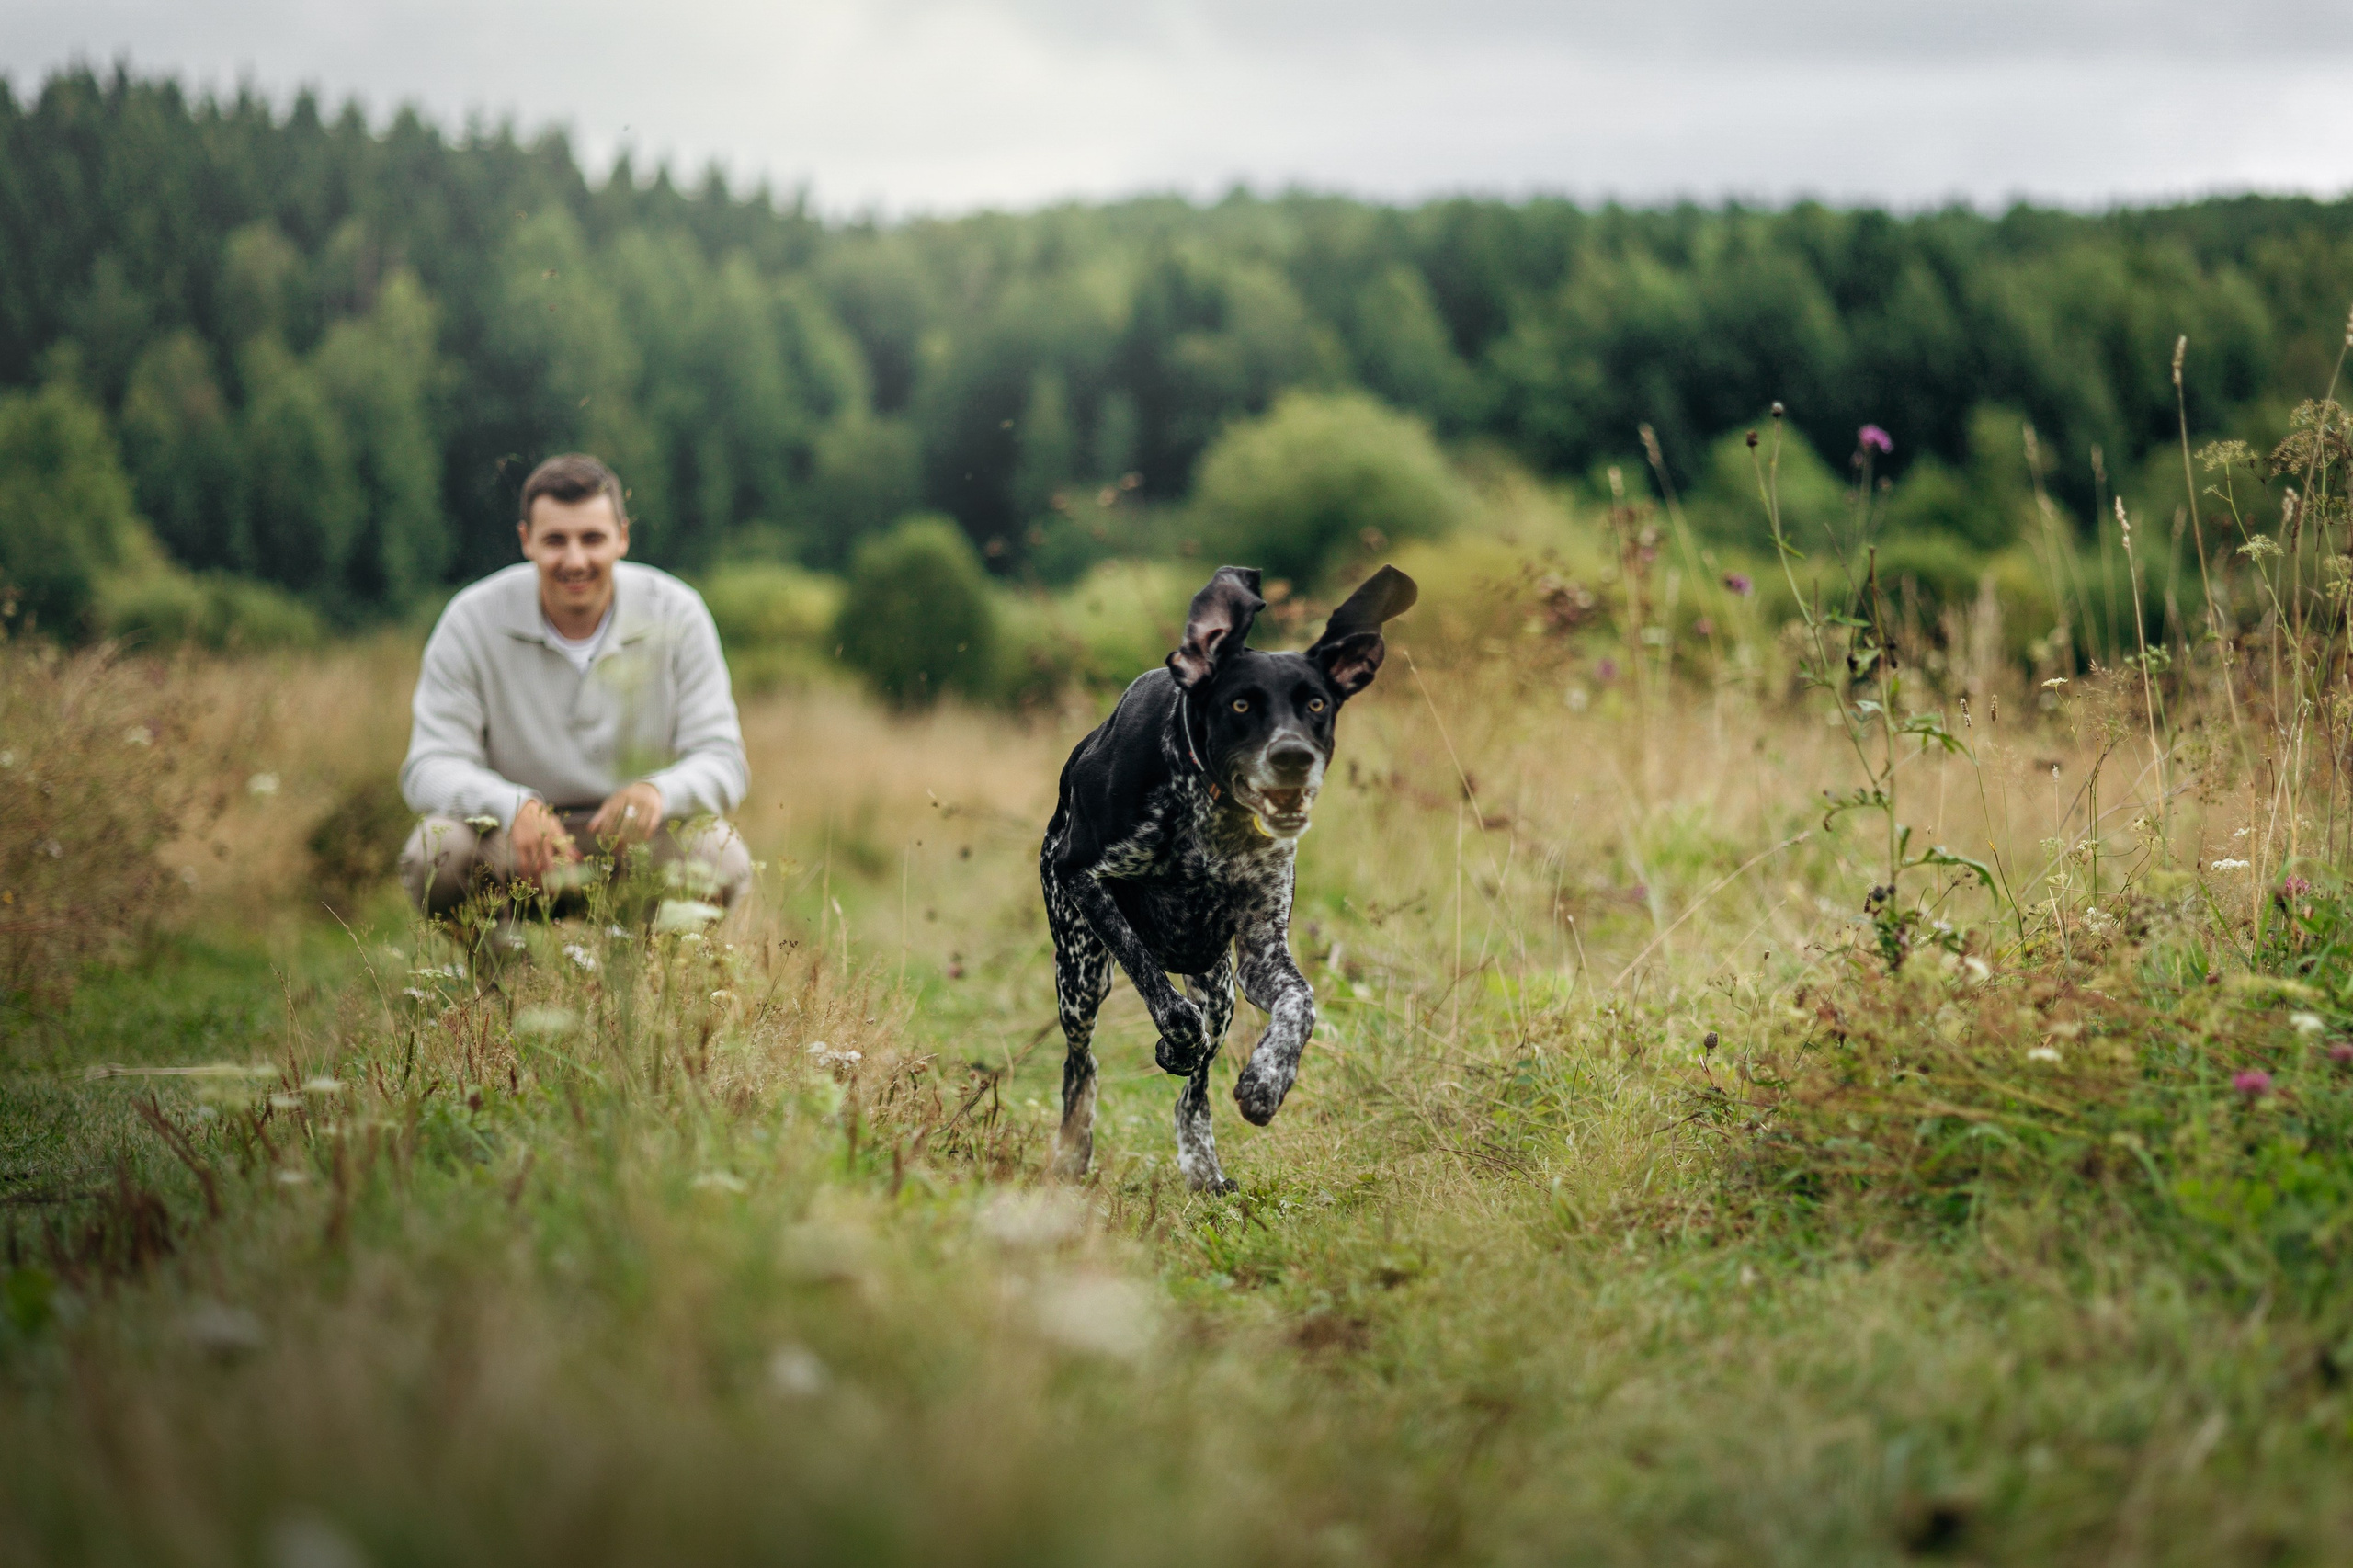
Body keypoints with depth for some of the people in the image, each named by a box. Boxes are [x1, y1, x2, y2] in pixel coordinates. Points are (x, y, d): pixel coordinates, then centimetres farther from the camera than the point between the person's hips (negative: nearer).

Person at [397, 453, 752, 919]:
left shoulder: (676, 615, -8)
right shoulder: (472, 622, -10)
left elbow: (721, 761, -10)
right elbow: (429, 768, -15)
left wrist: (659, 791, -35)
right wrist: (515, 807, -37)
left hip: (637, 843, 0)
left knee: (719, 859, -30)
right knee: (436, 851, -32)